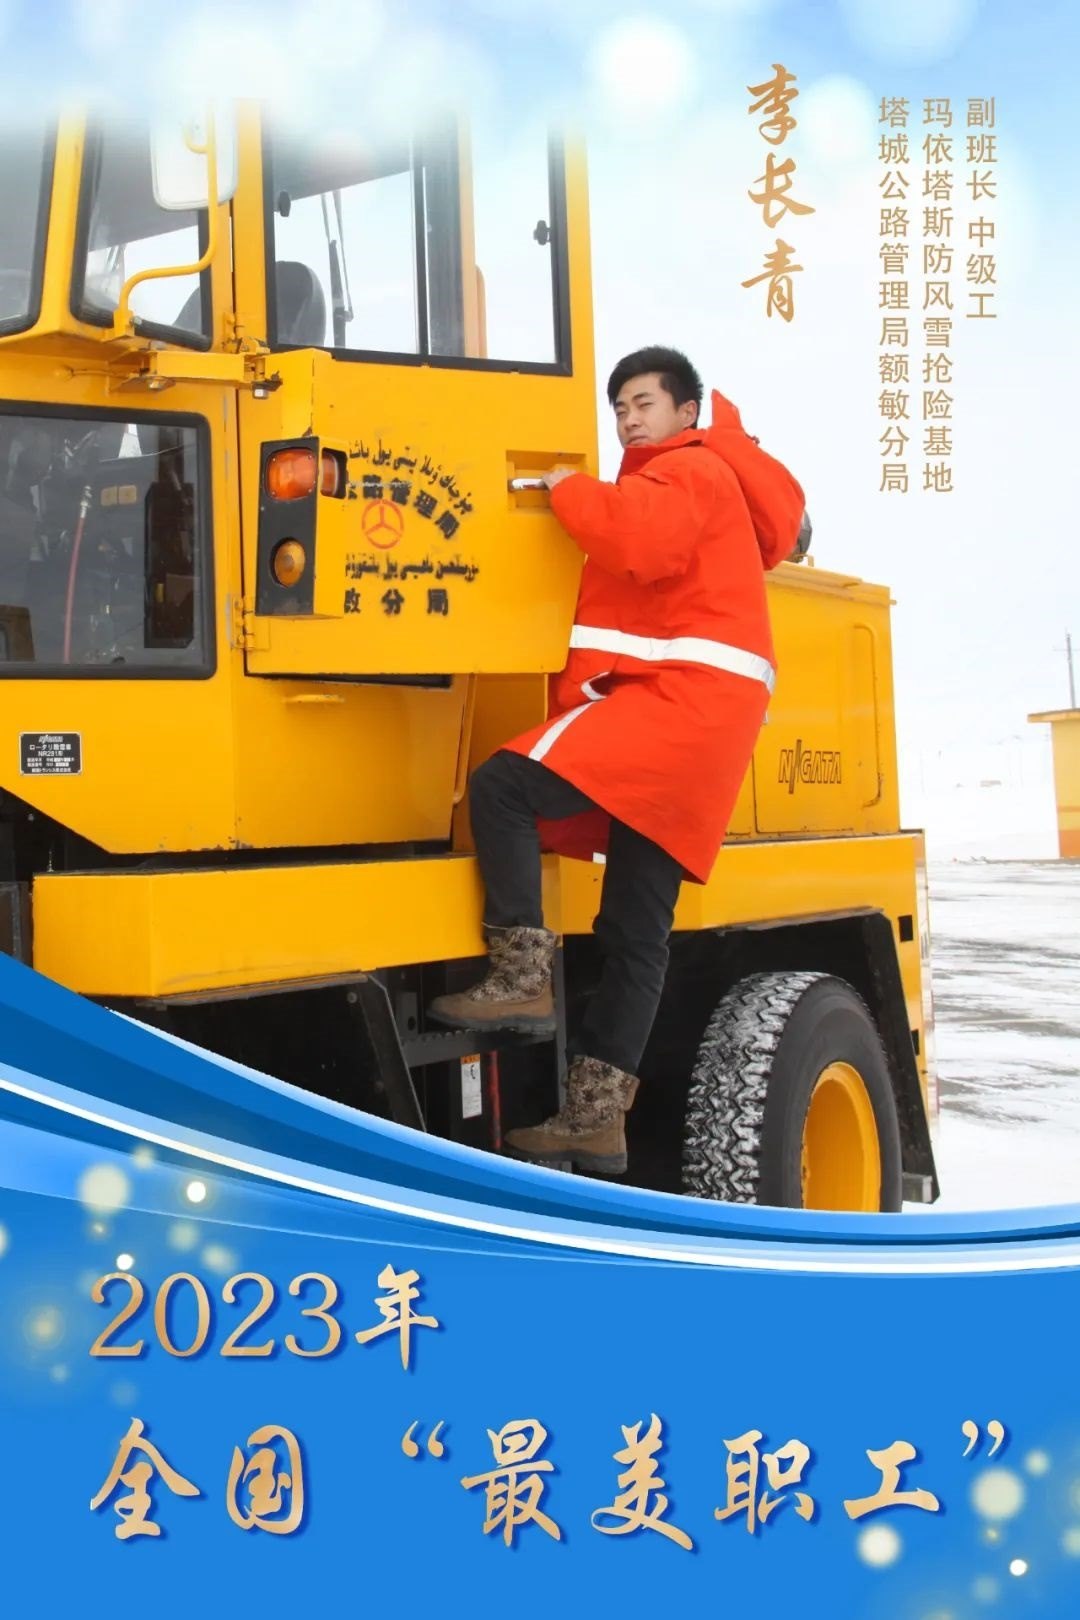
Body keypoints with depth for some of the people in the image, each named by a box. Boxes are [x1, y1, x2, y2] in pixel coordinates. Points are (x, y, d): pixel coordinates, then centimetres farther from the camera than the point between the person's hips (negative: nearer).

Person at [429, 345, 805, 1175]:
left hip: (677, 697, -10)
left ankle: (523, 977, -23)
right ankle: (597, 1116, 3)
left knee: (503, 786, -22)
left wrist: (569, 488, -6)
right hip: (689, 714, 10)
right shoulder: (673, 480, 34)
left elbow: (641, 543, -19)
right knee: (636, 928, 4)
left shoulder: (690, 471, 2)